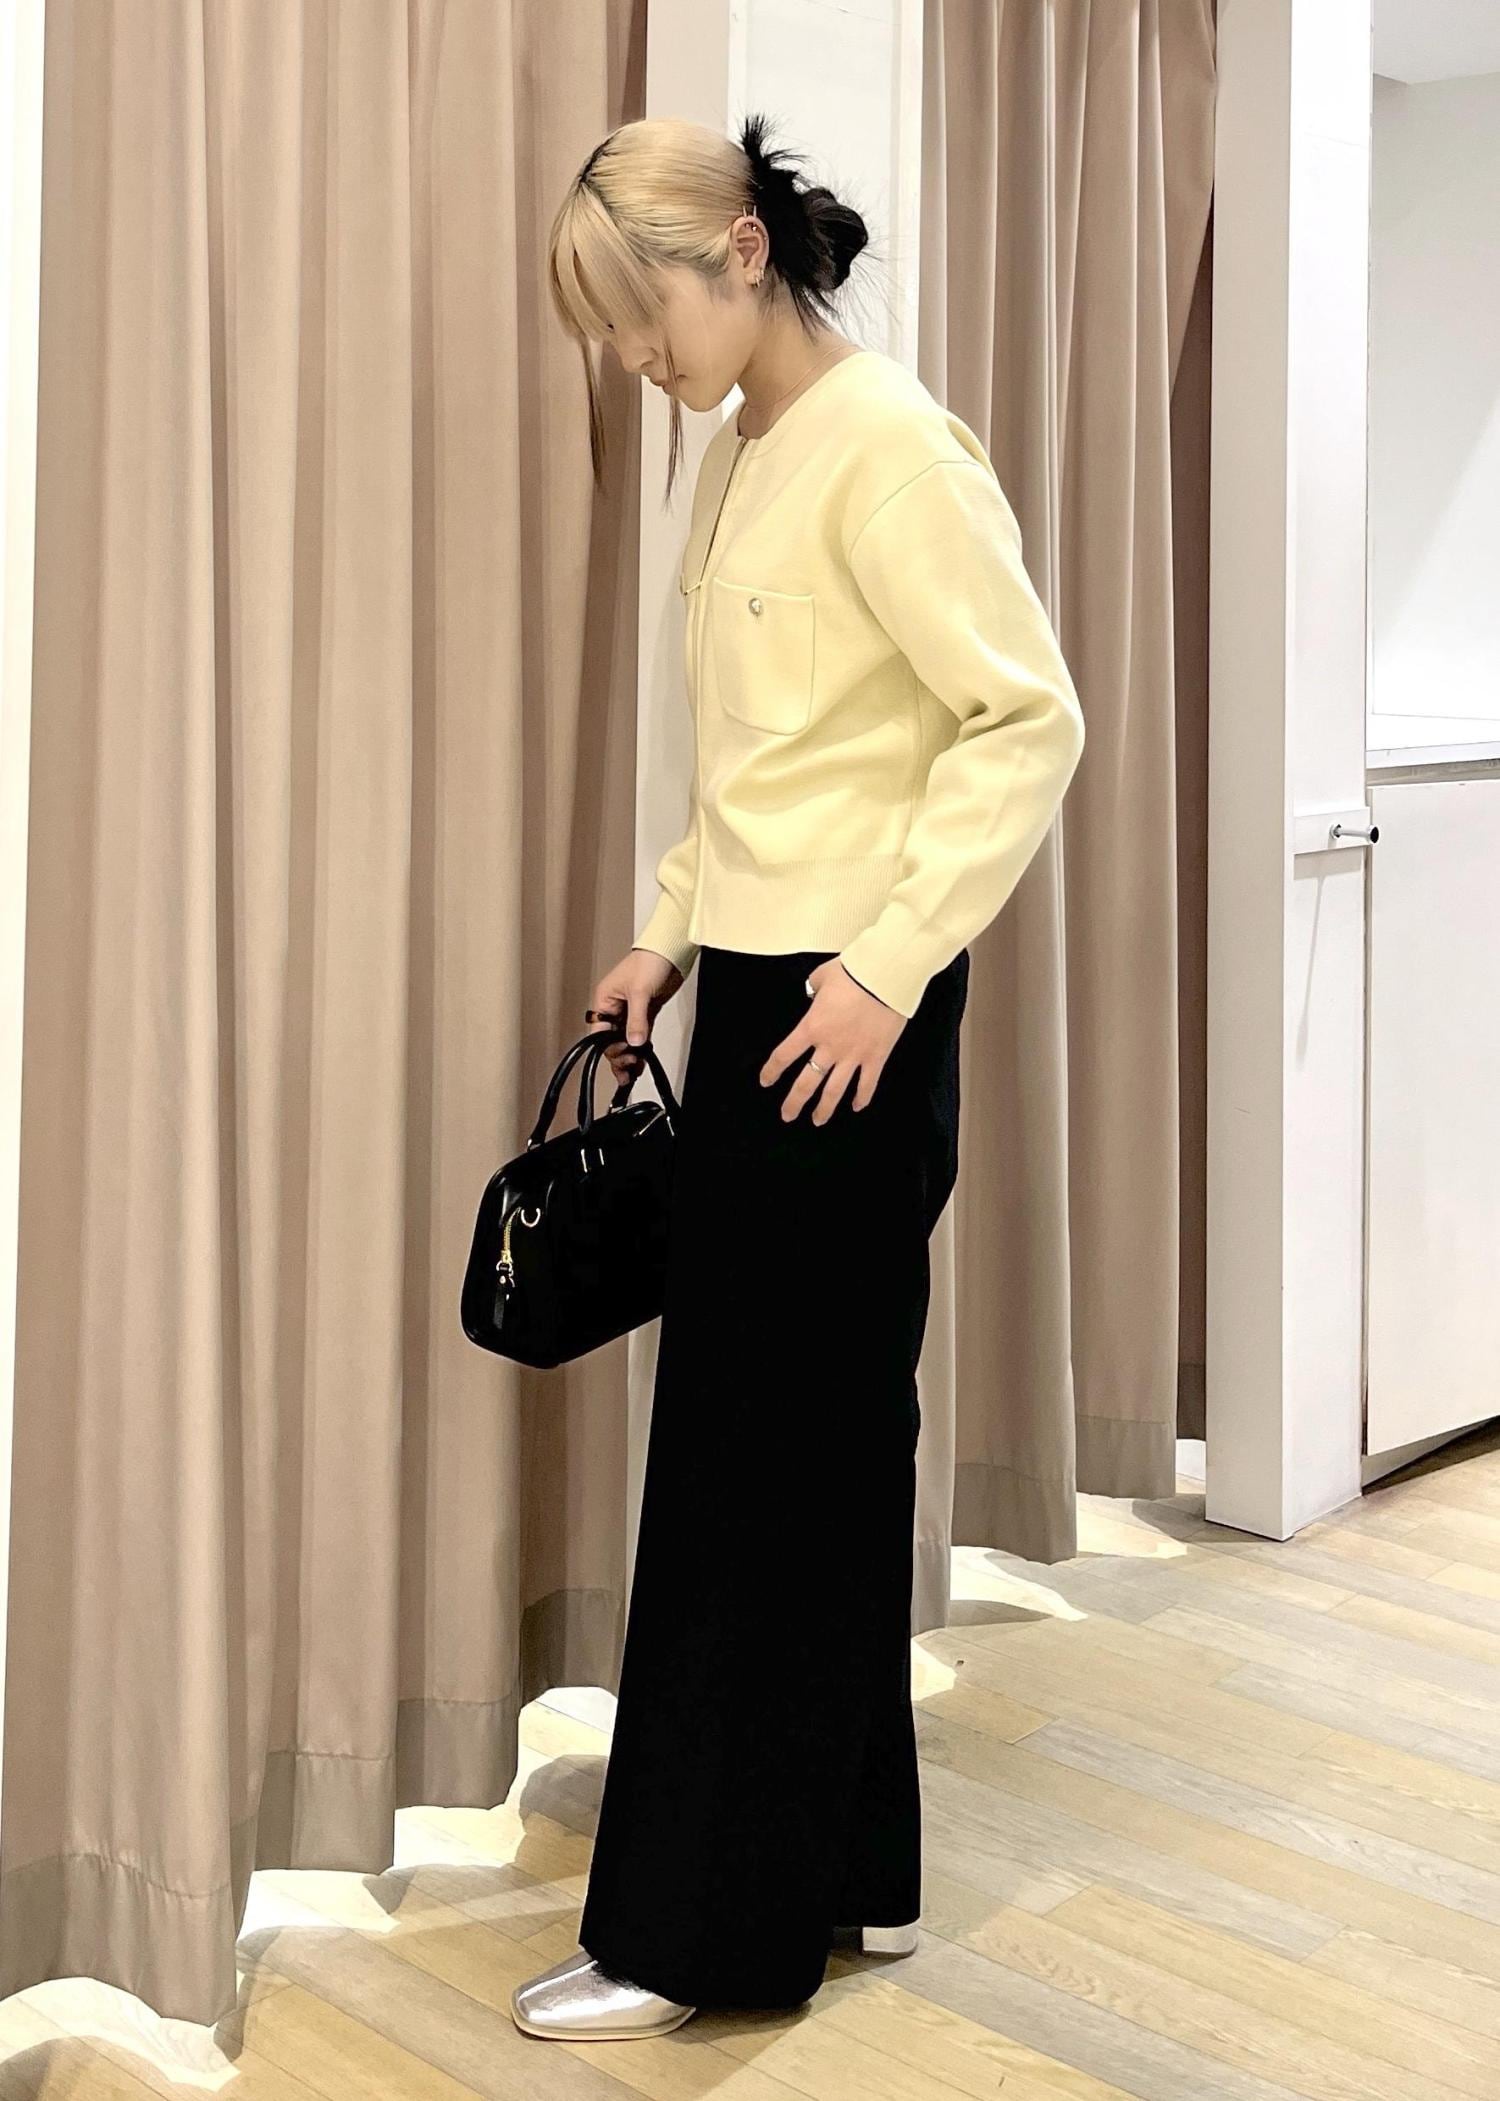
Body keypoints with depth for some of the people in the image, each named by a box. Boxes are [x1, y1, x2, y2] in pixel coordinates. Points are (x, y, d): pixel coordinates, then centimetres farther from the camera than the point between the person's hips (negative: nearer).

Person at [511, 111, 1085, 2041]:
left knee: (775, 1459, -2)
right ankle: (848, 1877, 26)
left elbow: (1029, 719, -17)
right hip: (750, 1004, 9)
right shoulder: (737, 456, 14)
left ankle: (708, 1931, 11)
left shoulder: (886, 448, -12)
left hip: (848, 1022, -9)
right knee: (809, 1447, 13)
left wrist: (885, 965, -21)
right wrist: (671, 933, 11)